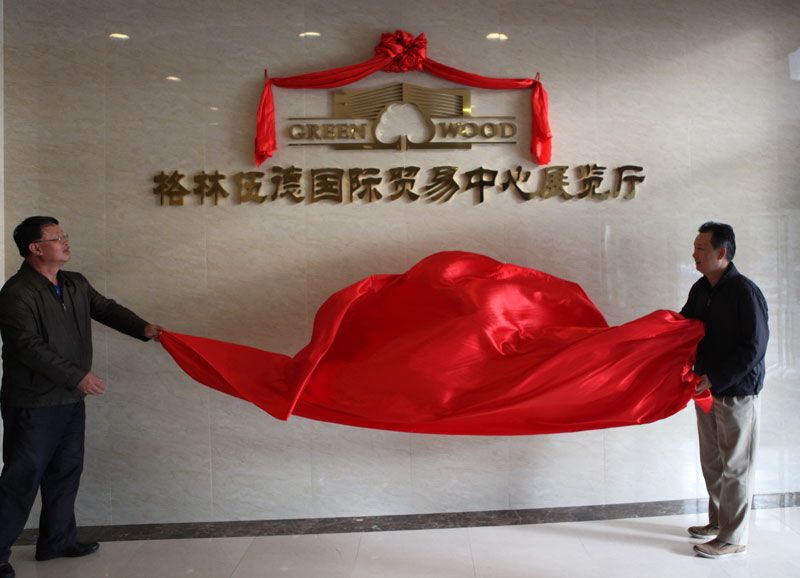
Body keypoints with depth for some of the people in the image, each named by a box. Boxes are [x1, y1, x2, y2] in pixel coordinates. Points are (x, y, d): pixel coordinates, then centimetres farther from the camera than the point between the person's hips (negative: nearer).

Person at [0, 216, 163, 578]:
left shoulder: (76, 284, 8)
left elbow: (106, 309, 11)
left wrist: (143, 329, -7)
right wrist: (77, 376, -23)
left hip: (70, 401, 8)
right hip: (32, 405, -8)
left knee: (65, 472, 16)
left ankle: (57, 541, 30)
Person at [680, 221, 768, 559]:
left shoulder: (745, 293, -19)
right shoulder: (700, 290, 5)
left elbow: (753, 349, -20)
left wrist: (714, 379, -23)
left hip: (737, 392, -8)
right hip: (707, 390, 8)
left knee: (735, 466, 2)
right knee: (711, 461, 18)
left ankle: (733, 540, 12)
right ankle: (718, 521, 34)